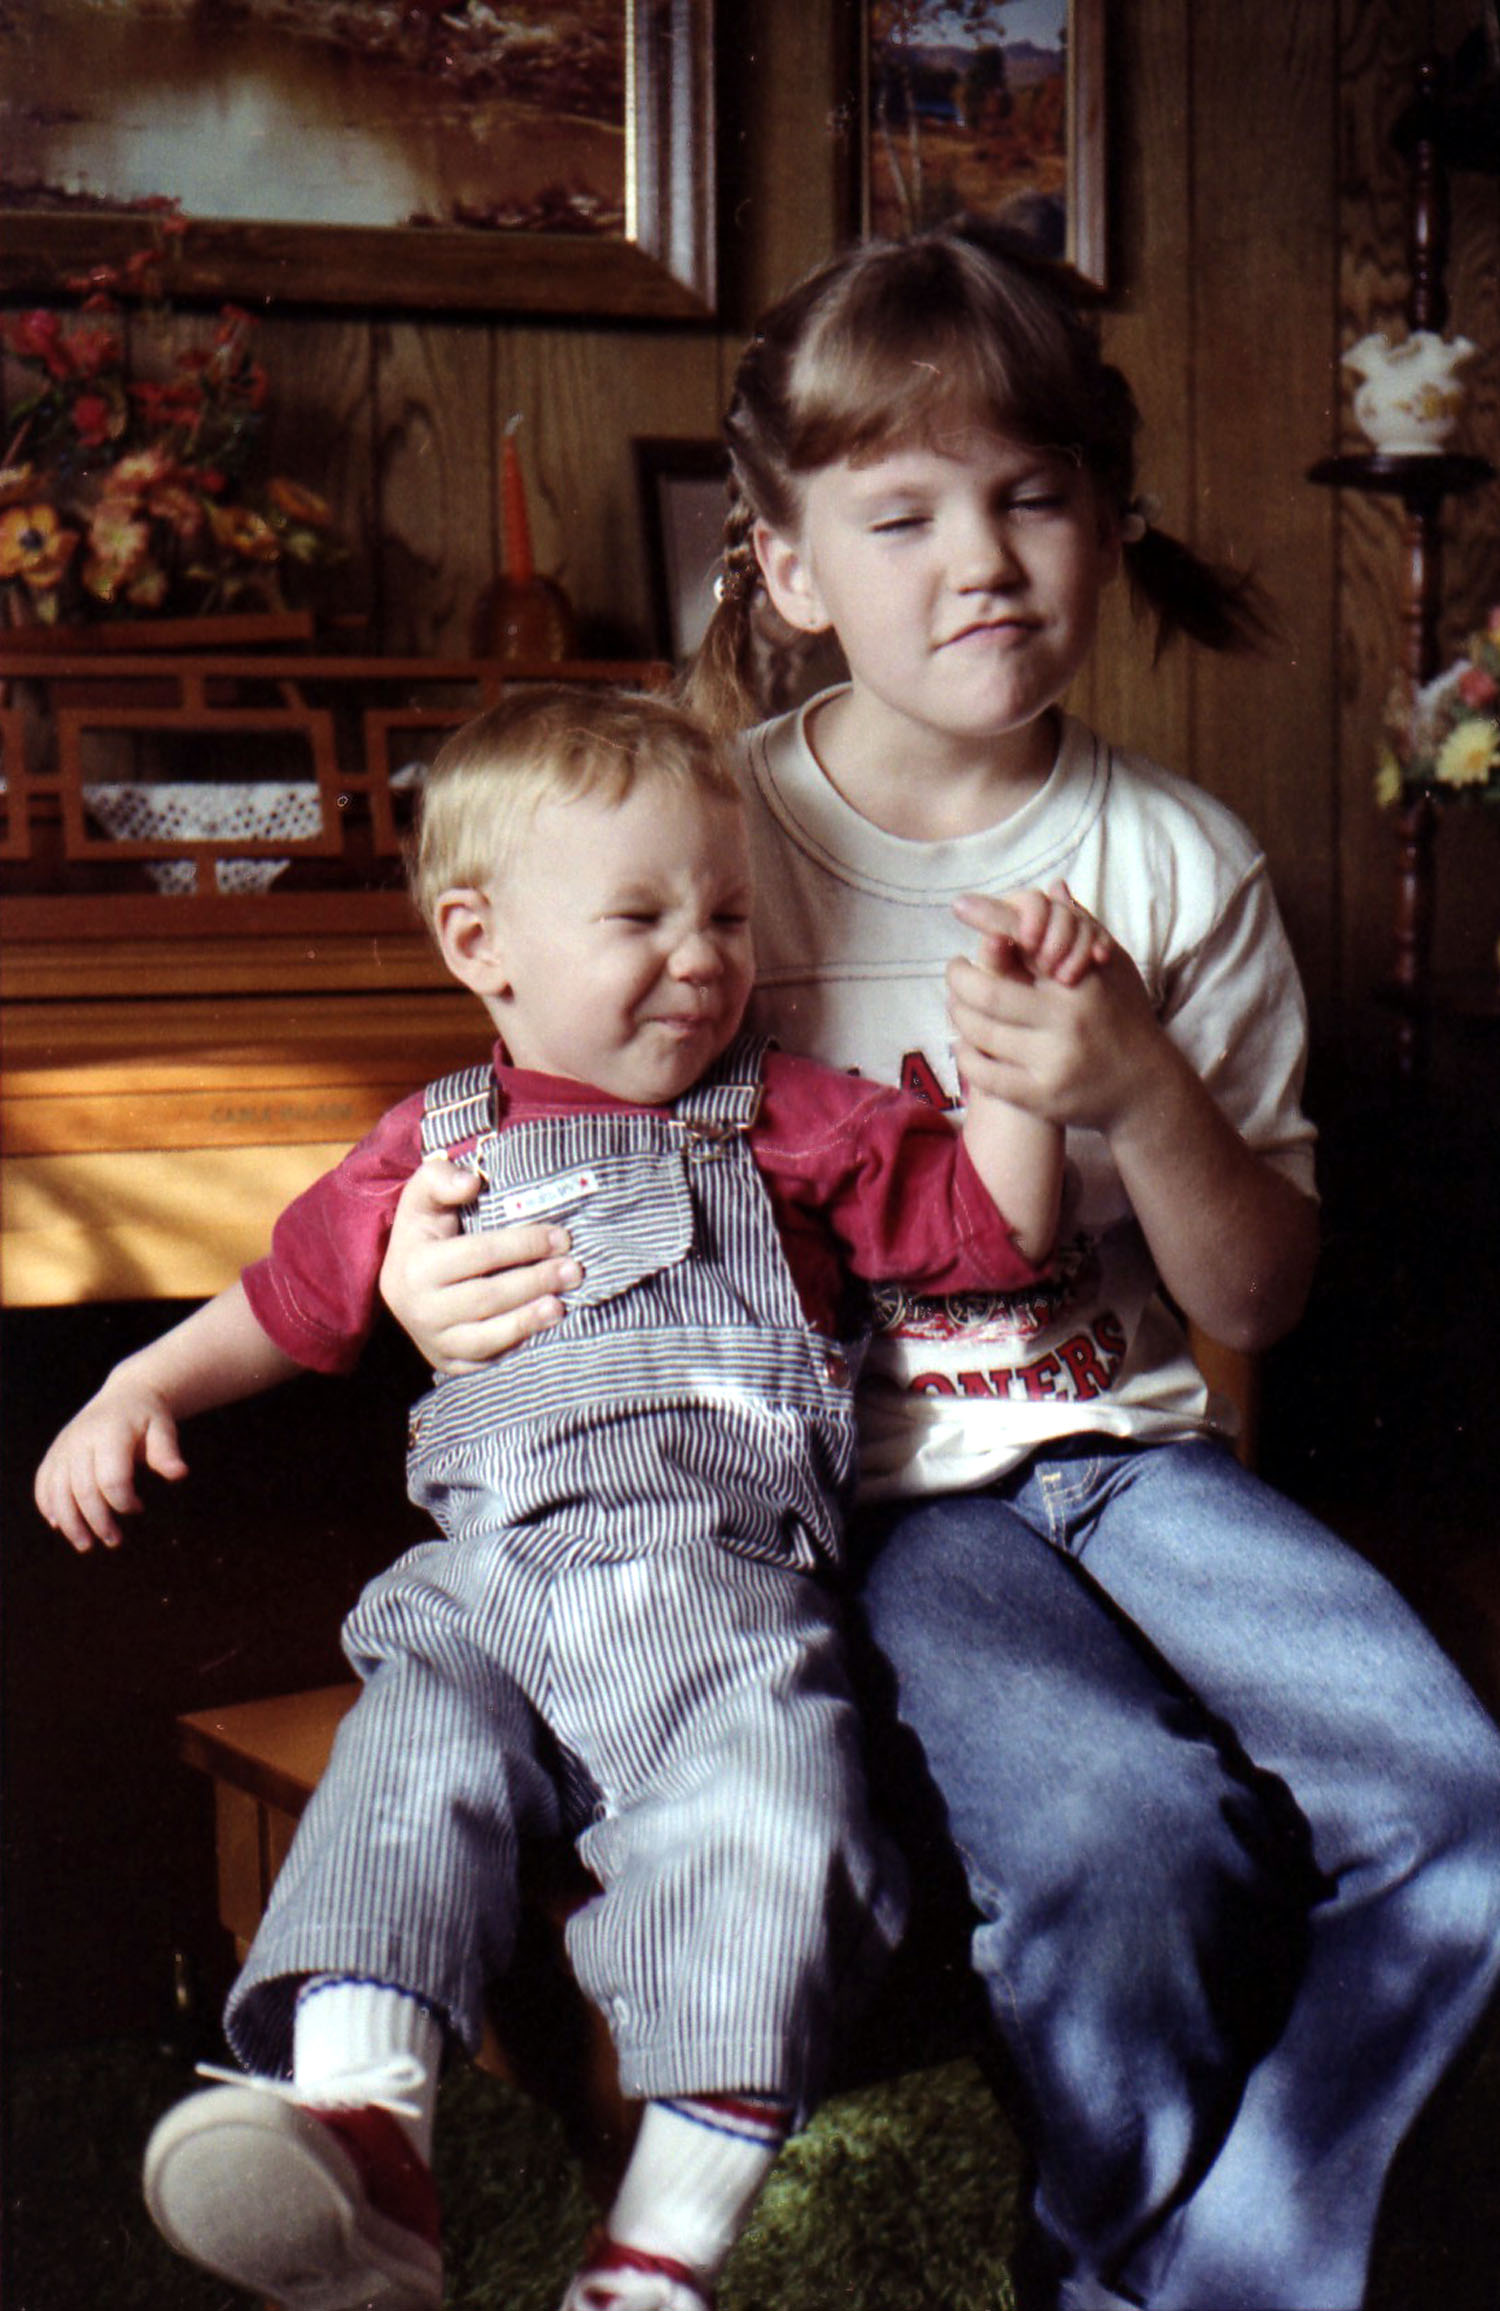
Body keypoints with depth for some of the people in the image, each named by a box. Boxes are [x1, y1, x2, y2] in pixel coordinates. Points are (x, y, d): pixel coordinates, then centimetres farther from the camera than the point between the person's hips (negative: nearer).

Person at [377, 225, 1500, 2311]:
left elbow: (1258, 1300, 4)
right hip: (854, 1474, -3)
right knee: (1126, 1827, -28)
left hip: (1121, 1441, 3)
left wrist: (1144, 1092, -16)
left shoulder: (1179, 860, 3)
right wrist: (442, 1280, -15)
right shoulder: (717, 829, -2)